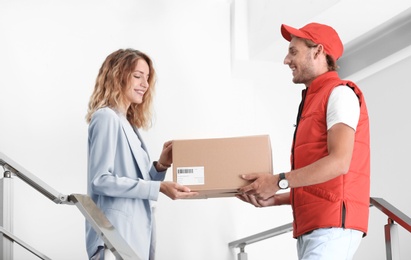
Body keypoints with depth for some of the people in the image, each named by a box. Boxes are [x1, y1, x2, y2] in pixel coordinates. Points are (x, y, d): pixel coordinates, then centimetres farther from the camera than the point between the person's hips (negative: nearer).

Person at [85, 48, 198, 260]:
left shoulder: (127, 123, 18)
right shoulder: (106, 118, -8)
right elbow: (101, 180, -17)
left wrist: (161, 166, 2)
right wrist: (158, 188, -19)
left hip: (135, 232, 9)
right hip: (117, 234, -9)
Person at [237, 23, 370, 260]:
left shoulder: (340, 93, -3)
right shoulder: (313, 100, 25)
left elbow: (339, 162, -18)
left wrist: (279, 181, -15)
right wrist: (275, 199, 12)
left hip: (332, 224, -9)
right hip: (310, 226, 9)